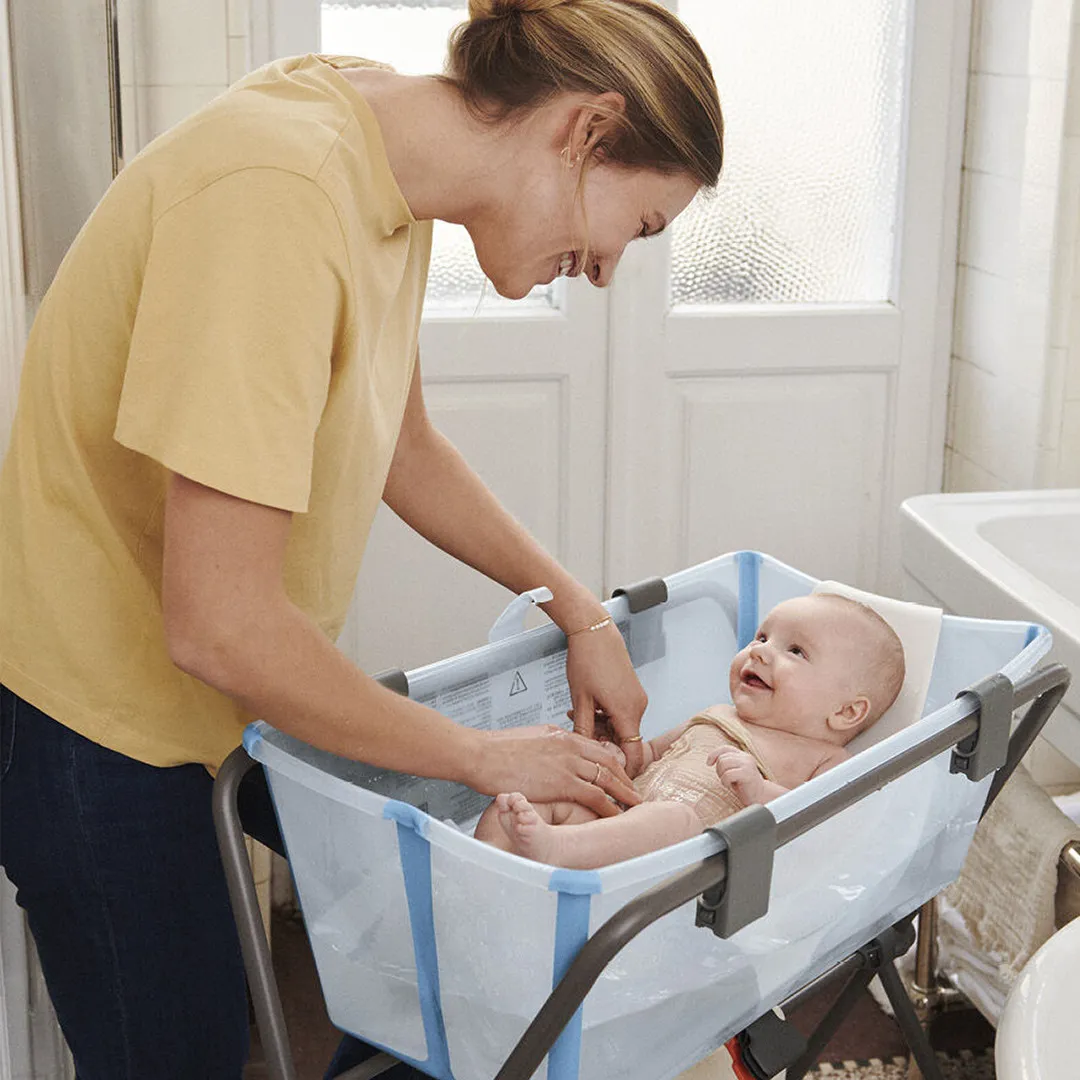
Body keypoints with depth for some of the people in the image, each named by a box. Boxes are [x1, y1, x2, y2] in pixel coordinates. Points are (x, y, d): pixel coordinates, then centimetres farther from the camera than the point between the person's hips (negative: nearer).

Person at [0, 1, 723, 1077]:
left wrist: (580, 613, 11)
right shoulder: (277, 193, -31)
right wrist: (484, 756, -18)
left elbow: (401, 445, 14)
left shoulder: (386, 176, -1)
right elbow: (220, 626, -31)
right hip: (90, 711, -8)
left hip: (178, 679, 8)